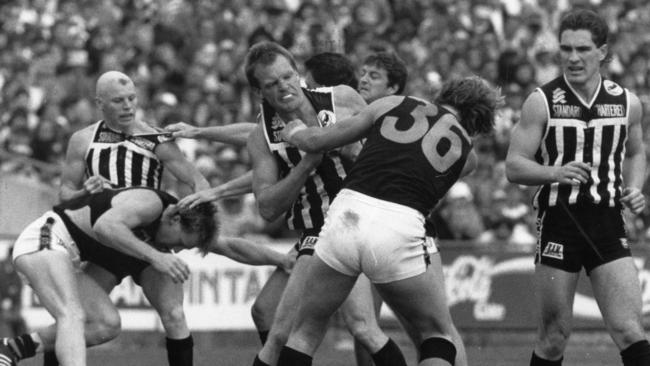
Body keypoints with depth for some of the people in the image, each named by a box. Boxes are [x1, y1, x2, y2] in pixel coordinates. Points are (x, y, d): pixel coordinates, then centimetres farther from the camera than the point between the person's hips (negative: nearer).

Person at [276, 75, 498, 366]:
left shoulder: (393, 105, 18)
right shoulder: (465, 153, 16)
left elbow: (316, 141, 21)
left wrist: (295, 132, 43)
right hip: (399, 229, -2)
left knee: (306, 330, 18)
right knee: (438, 332, 18)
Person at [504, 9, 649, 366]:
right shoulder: (542, 102, -4)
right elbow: (514, 166, -5)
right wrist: (556, 173, -23)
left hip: (608, 227, 2)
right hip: (558, 225, -2)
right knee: (554, 336, 3)